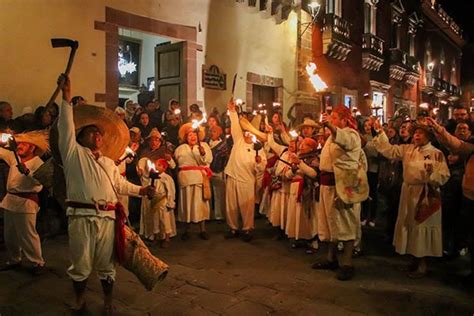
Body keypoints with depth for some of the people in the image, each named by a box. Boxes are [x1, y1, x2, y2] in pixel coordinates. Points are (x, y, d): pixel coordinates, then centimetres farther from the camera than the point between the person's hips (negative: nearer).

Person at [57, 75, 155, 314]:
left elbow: (121, 185, 21)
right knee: (80, 263, 6)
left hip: (107, 217, 4)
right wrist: (66, 97, -5)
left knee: (106, 263, 10)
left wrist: (141, 190, 8)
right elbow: (66, 126, -1)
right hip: (81, 216, -3)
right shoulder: (74, 152, 8)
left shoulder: (109, 162, 22)